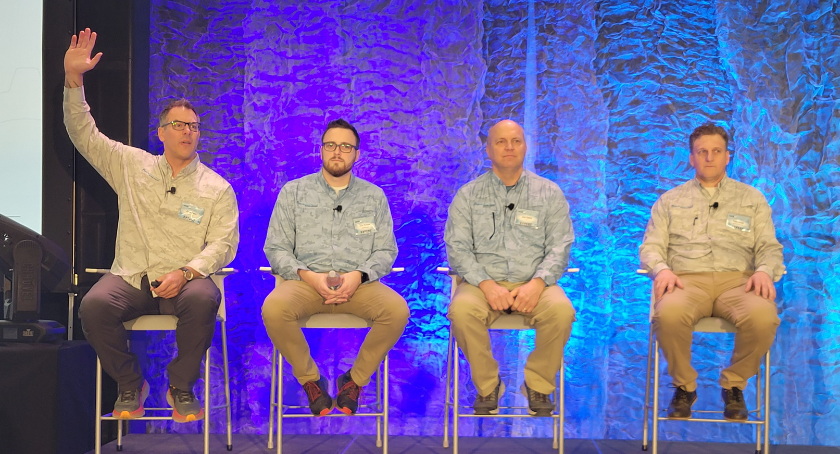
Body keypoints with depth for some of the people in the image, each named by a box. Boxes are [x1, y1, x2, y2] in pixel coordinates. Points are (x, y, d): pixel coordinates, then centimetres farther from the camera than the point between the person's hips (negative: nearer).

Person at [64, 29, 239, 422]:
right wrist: (73, 79, -4)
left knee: (202, 300, -37)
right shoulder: (131, 166, 13)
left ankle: (181, 387, -14)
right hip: (130, 278, 2)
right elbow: (83, 133, 9)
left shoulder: (216, 189, 7)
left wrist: (184, 273, -19)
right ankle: (130, 385, -7)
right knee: (94, 306, -30)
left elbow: (223, 243, -1)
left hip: (184, 280, -1)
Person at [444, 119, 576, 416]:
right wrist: (486, 284, -17)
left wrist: (537, 283, -16)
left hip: (532, 283, 0)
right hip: (483, 282, 0)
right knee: (462, 310, -33)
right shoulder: (468, 195, 10)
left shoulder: (549, 193, 11)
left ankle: (538, 386, -8)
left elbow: (560, 246, 4)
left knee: (561, 311, -32)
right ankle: (487, 386, -11)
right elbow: (457, 247, 0)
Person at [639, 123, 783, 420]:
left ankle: (733, 385, -7)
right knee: (669, 314, -38)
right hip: (687, 280, 0)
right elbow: (650, 247, 14)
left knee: (763, 317, -35)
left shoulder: (752, 198, 23)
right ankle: (684, 387, -10)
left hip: (737, 280, 1)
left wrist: (764, 270, -7)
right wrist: (661, 269, -10)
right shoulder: (670, 200, 22)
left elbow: (769, 247, 17)